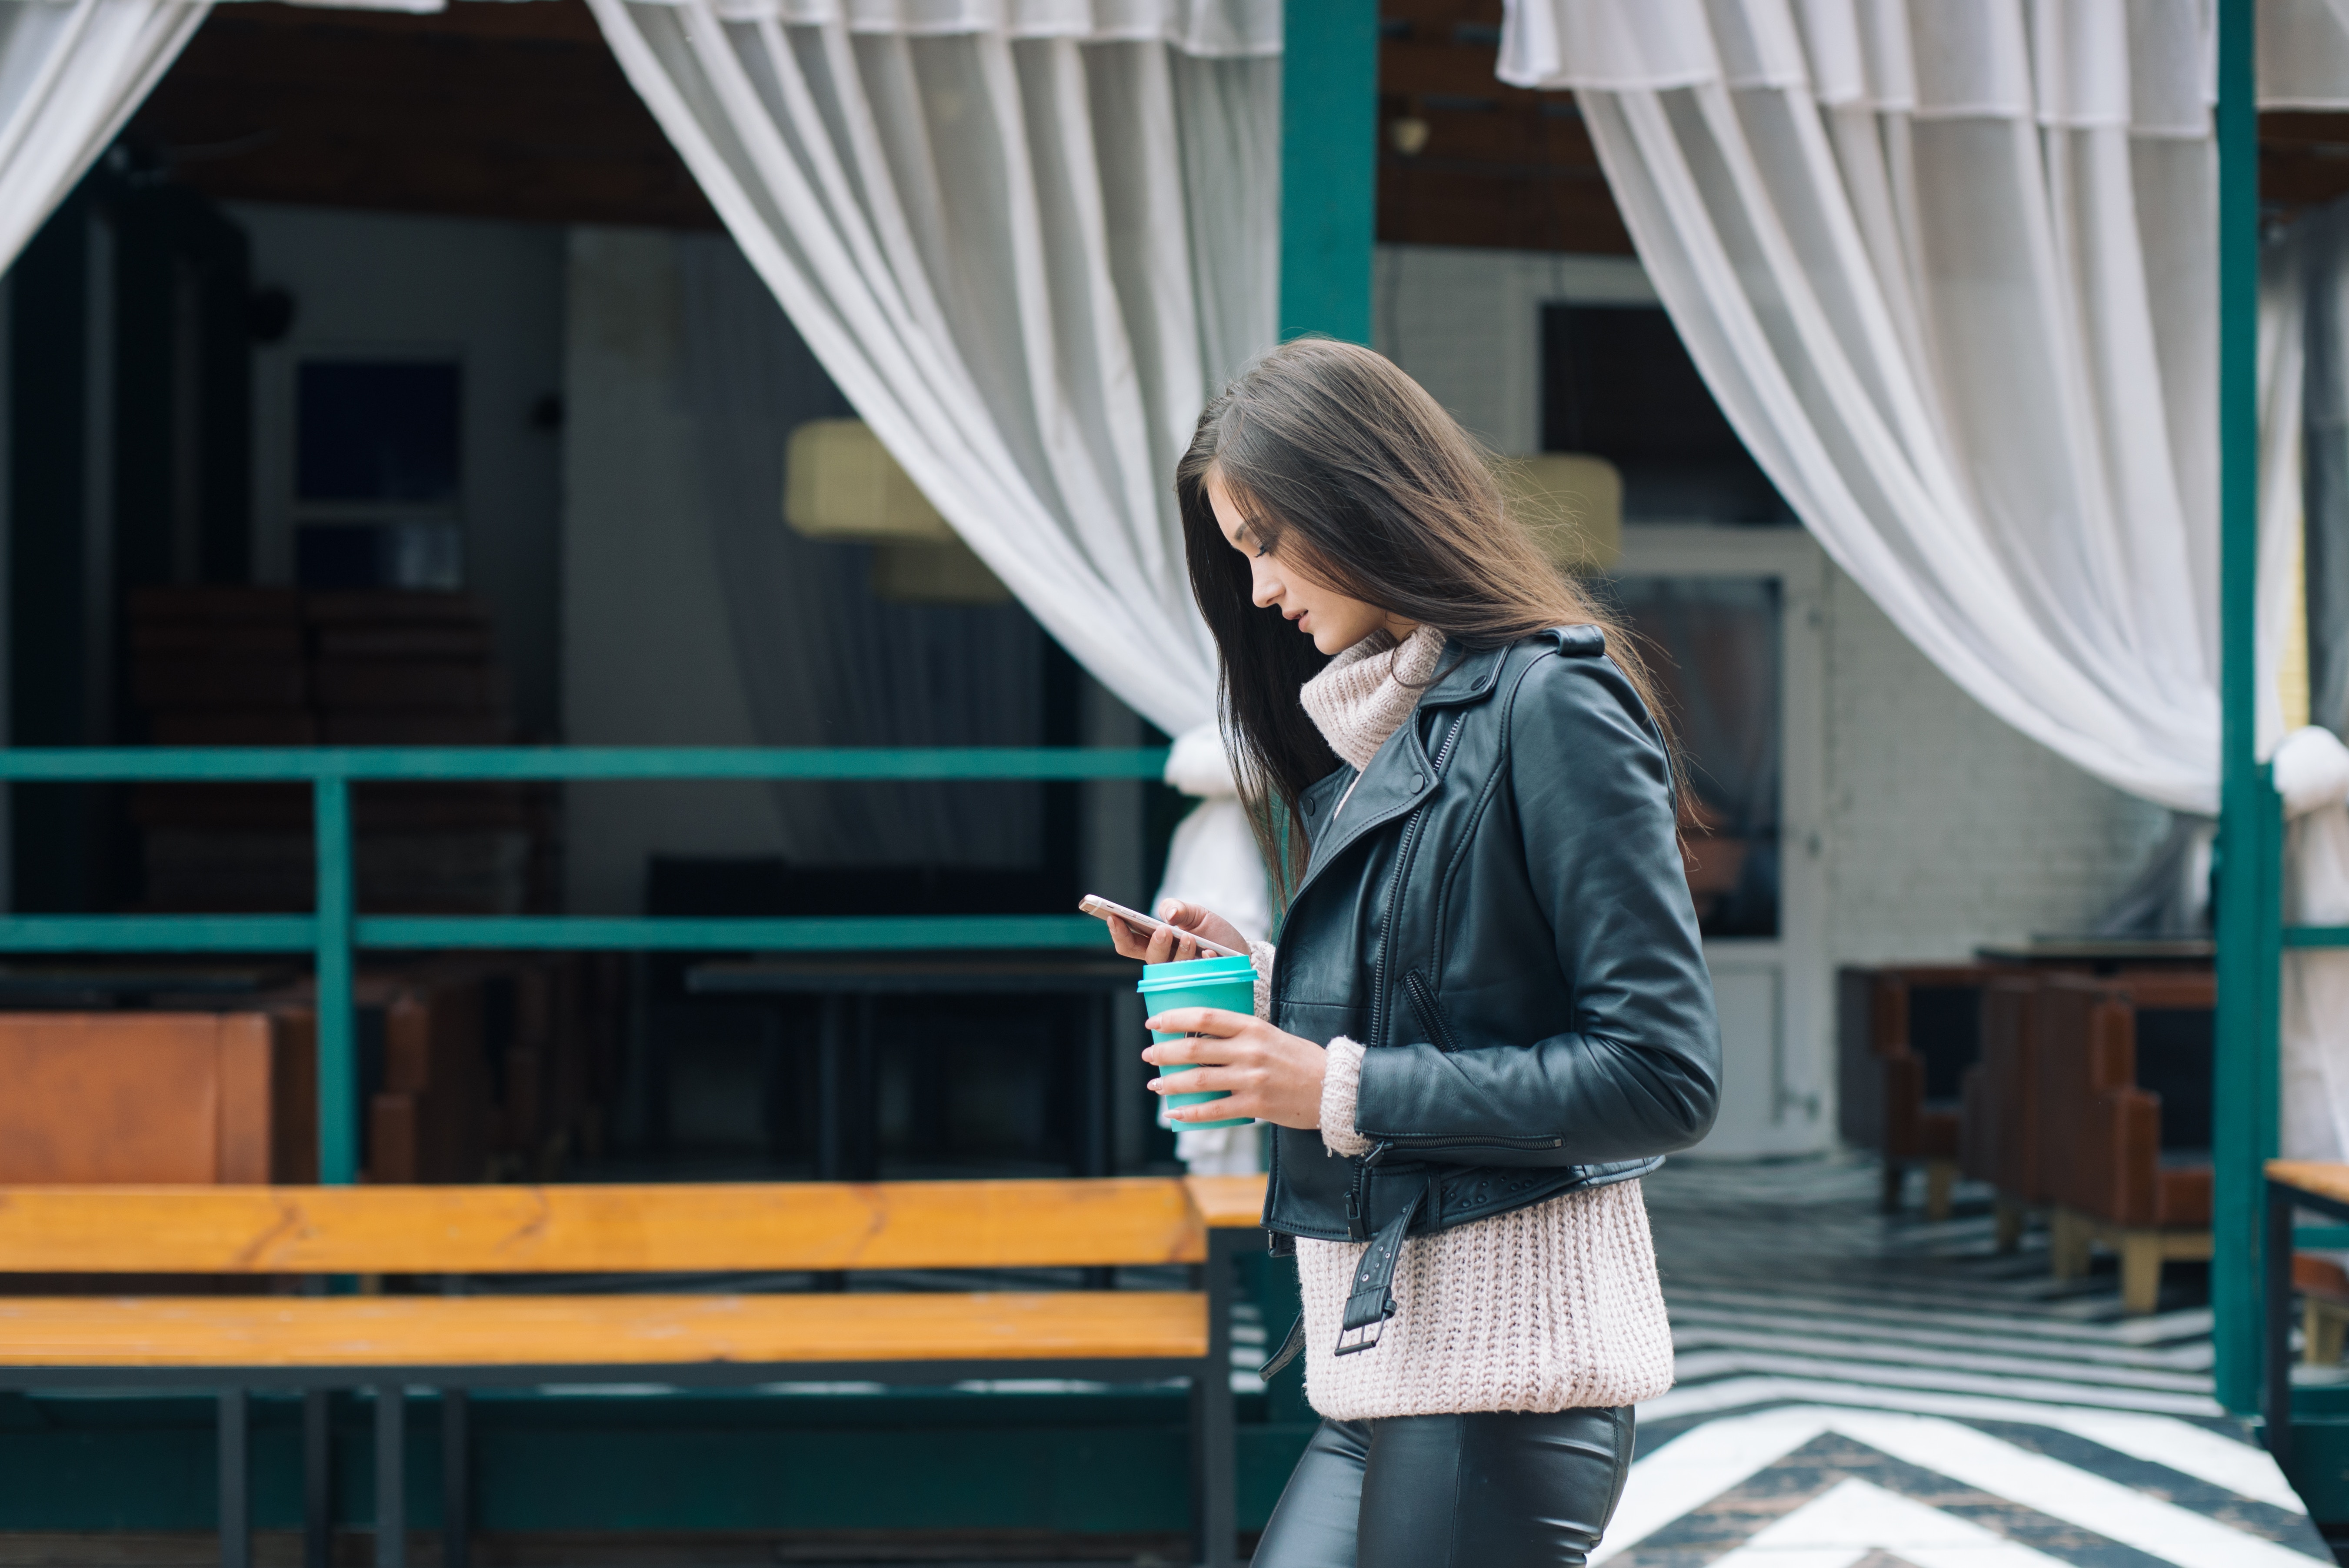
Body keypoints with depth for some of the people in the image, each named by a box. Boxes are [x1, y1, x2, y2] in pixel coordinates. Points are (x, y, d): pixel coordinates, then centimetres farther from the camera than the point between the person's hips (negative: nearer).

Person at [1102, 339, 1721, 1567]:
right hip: (1388, 1354, 9)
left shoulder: (1551, 705, -11)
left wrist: (1344, 1089, -16)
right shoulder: (1386, 723, 16)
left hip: (1507, 1357, -8)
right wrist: (1257, 981, 7)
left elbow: (1662, 1075, -15)